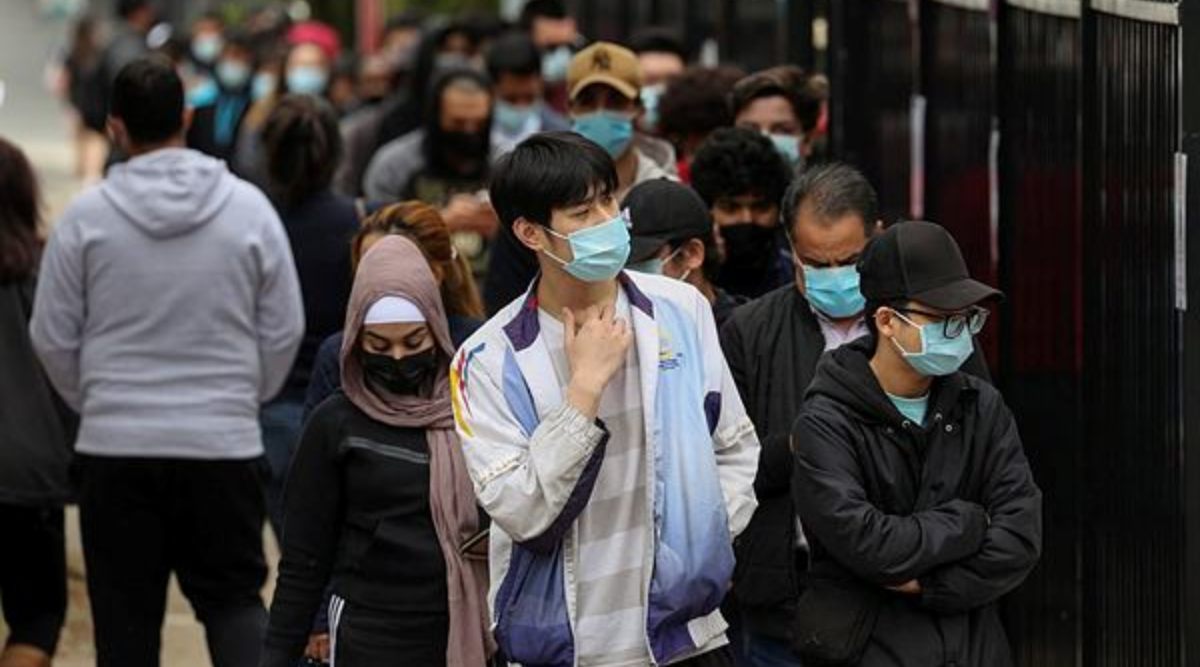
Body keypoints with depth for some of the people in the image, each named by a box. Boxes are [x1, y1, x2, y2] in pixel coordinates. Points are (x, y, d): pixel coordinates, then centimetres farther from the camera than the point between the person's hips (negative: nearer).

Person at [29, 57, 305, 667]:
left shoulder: (86, 216, -5)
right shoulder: (248, 207, -3)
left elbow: (53, 337, 1)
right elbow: (285, 329, 2)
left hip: (116, 443, -1)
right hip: (225, 441, 1)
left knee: (126, 614, 7)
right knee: (234, 598, 9)